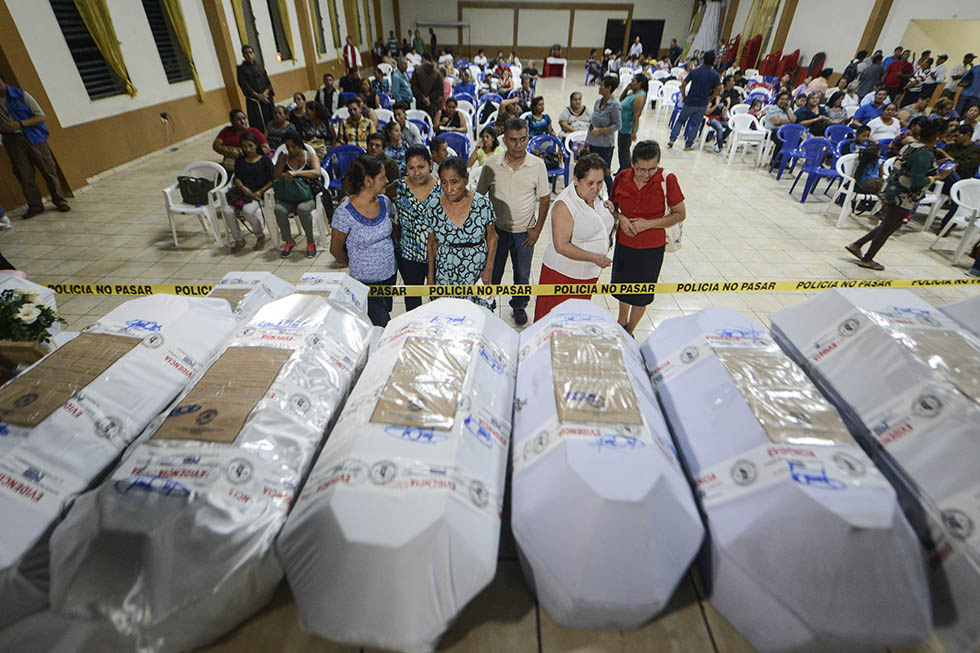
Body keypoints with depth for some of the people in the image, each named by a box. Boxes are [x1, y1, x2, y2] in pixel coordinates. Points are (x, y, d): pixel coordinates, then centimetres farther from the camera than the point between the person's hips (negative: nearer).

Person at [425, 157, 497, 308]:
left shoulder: (482, 203, -11)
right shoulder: (433, 206, -7)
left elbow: (492, 237, 0)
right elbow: (432, 243, 3)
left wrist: (489, 268, -8)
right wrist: (430, 276, 6)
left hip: (477, 271, -1)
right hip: (445, 273, 1)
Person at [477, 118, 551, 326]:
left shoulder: (538, 165, -9)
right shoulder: (491, 163, -9)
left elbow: (544, 198, 0)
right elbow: (479, 195, 0)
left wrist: (537, 229, -5)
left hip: (524, 231, 0)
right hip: (496, 229, 0)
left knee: (522, 273, 16)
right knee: (492, 272, 14)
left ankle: (519, 305, 40)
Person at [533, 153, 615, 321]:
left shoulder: (595, 197, 1)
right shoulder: (564, 205, -24)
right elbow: (561, 246, -28)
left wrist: (609, 211, 1)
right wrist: (594, 257, -32)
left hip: (590, 273, 8)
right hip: (564, 274, -7)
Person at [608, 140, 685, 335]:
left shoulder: (667, 180, -17)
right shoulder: (622, 177, -8)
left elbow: (680, 214, -10)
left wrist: (648, 224, -22)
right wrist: (620, 217, -15)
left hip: (651, 248, -3)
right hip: (623, 243, 3)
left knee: (640, 296, 11)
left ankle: (629, 332, 35)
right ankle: (621, 321, 48)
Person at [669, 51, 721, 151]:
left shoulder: (694, 71, -3)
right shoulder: (715, 75, -4)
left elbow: (683, 85, -6)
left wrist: (683, 97, 7)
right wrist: (709, 98, 8)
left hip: (689, 102, 0)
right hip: (702, 104, 0)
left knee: (680, 120, 15)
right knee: (695, 124, 11)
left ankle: (672, 139, 6)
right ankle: (688, 145, 11)